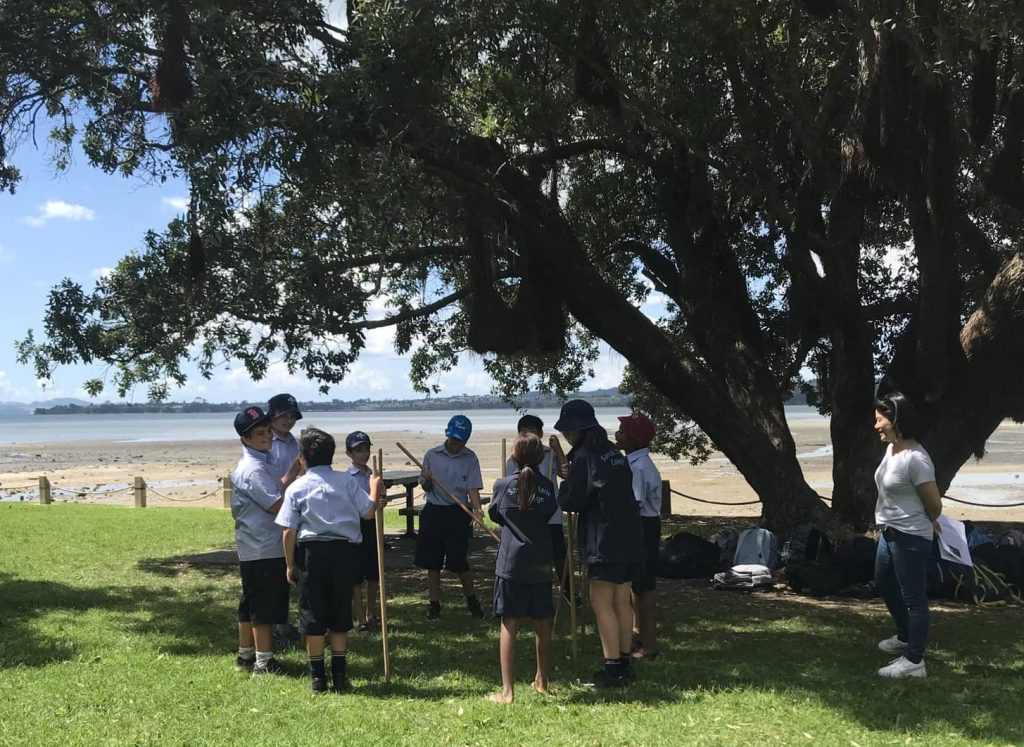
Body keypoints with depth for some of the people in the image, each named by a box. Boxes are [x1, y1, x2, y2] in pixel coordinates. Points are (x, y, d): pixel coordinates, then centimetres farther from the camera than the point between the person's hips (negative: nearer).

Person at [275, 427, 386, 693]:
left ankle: (318, 677, 13)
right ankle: (339, 675, 16)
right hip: (344, 550, 2)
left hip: (311, 551, -2)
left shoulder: (296, 488, -4)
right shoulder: (347, 481, -1)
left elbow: (289, 531, -5)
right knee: (340, 614, 12)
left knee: (313, 615, 8)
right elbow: (368, 512, 2)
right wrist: (374, 489, 19)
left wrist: (290, 564, 6)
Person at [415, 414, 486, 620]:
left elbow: (472, 488, -8)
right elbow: (426, 488, 8)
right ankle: (434, 603, 18)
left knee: (459, 561, -2)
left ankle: (472, 600, 18)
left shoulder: (470, 458, -2)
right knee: (432, 561, 6)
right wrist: (427, 479, -15)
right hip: (434, 511, 2)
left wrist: (477, 508, -25)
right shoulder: (432, 455, 3)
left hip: (458, 513, -2)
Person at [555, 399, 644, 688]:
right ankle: (624, 664, 21)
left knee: (601, 603, -3)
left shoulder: (585, 456, -13)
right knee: (621, 601, 14)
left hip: (606, 543, -9)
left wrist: (566, 481, 6)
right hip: (629, 539, 9)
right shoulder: (612, 451, 13)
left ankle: (613, 669, -2)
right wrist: (573, 478, 9)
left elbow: (571, 501, -13)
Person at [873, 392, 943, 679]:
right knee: (884, 586, 25)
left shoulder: (915, 459, -25)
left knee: (913, 597, 0)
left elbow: (934, 504, -16)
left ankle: (914, 662, 10)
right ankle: (905, 638, 44)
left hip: (910, 538, -10)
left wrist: (924, 524, 3)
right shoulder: (892, 449, 3)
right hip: (889, 533, 10)